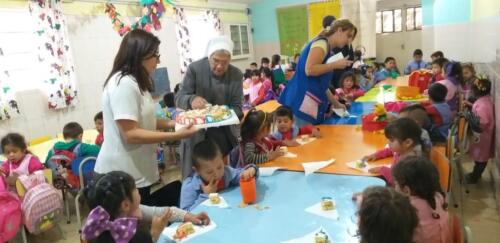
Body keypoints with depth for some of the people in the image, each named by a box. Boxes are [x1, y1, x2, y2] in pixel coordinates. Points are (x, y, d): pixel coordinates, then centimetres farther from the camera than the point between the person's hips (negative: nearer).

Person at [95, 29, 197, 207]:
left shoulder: (135, 82, 11)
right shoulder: (123, 84, -22)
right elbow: (131, 134, -26)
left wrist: (174, 123, 3)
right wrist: (176, 135, -26)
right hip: (122, 177, -10)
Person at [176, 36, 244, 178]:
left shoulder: (236, 74, -2)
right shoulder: (195, 68, -8)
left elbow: (237, 107, -3)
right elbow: (179, 98, -8)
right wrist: (192, 99, -31)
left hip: (224, 135, 2)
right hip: (196, 133, -2)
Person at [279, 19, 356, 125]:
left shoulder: (327, 48, 21)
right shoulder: (322, 43, -6)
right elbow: (309, 70, -21)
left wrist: (335, 103, 26)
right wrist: (336, 64, -12)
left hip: (309, 104, 10)